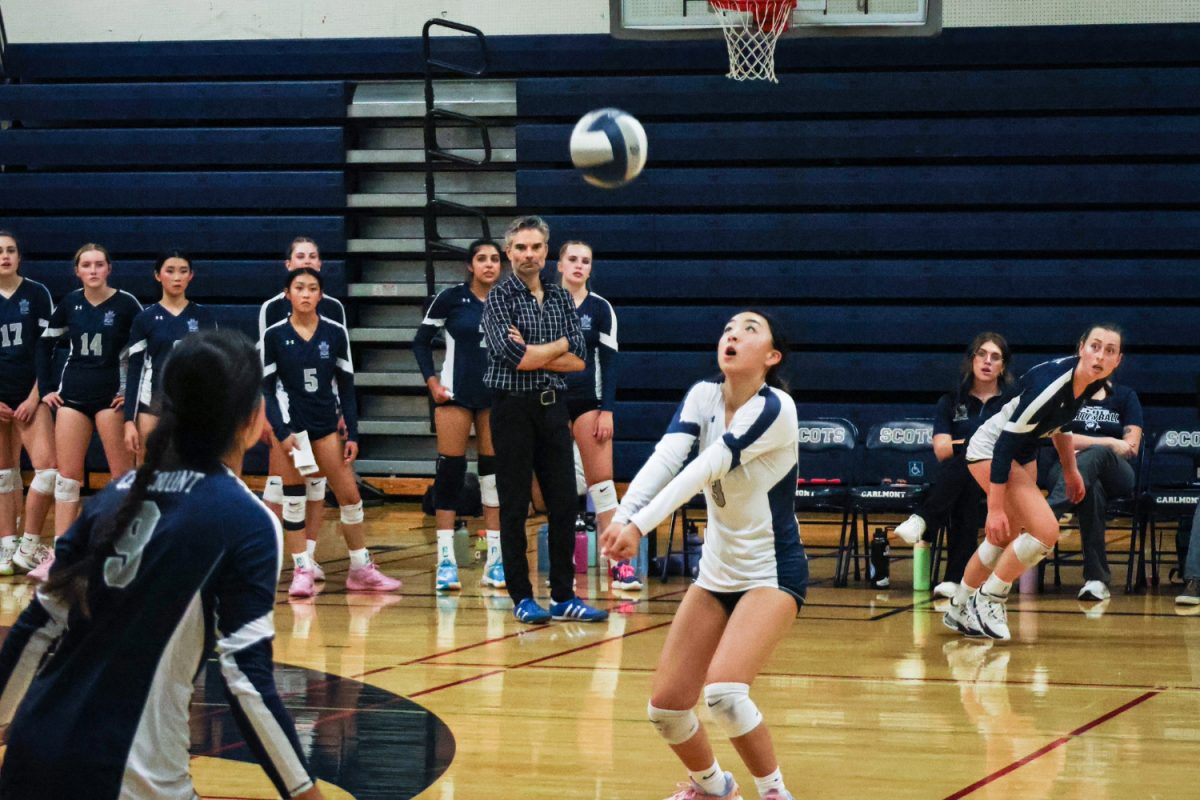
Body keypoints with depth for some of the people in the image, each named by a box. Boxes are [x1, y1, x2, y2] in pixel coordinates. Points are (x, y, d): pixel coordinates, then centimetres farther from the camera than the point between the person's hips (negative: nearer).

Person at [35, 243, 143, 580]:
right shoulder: (70, 304, 4)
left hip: (112, 395, -4)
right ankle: (59, 556, 4)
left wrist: (135, 390, -10)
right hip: (72, 396, 4)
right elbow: (45, 344, 15)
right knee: (67, 475, 2)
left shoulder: (126, 304, -8)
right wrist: (46, 388, 9)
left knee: (123, 474, 0)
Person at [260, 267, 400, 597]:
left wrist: (353, 434, 1)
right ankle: (302, 572, 1)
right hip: (291, 422, -2)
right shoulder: (274, 336, -4)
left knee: (350, 495, 3)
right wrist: (281, 431, -13)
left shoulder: (335, 333, 0)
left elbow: (346, 385, 5)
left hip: (326, 424, 2)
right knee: (293, 497, -5)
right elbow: (266, 388, -3)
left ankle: (362, 569, 13)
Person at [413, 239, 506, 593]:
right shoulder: (451, 298, -4)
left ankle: (495, 560, 9)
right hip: (455, 394, -2)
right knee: (450, 471, -3)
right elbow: (421, 341, 3)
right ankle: (446, 560, 0)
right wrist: (432, 381, -5)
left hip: (497, 396, 2)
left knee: (494, 473, 4)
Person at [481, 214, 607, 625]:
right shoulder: (500, 298, -4)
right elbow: (514, 357, -16)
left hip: (553, 406, 5)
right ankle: (522, 598, 6)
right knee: (514, 507, 0)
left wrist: (533, 354, -11)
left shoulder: (561, 298, 11)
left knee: (564, 504, 4)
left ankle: (563, 597, 10)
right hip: (513, 409, -5)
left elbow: (578, 361, 2)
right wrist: (560, 346, -4)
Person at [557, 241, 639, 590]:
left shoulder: (600, 308, 2)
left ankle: (618, 563, -9)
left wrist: (607, 410, -7)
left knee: (601, 482, -8)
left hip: (589, 401, -1)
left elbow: (610, 361, 0)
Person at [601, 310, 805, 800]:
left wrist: (640, 525, -38)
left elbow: (704, 470, -29)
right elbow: (665, 458, -18)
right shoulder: (703, 396, -2)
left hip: (772, 574, -6)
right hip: (716, 572, 6)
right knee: (666, 706, 2)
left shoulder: (774, 407, -18)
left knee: (723, 692, -26)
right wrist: (621, 516, -35)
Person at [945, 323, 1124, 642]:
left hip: (1024, 452, 9)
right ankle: (988, 599, -3)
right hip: (990, 449, -9)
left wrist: (1070, 469, 16)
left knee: (1004, 539, 19)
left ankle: (960, 610, 37)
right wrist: (995, 508, -27)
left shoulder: (1094, 383, -8)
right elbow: (1005, 444, -30)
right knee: (1046, 530, -20)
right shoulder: (1050, 385, -34)